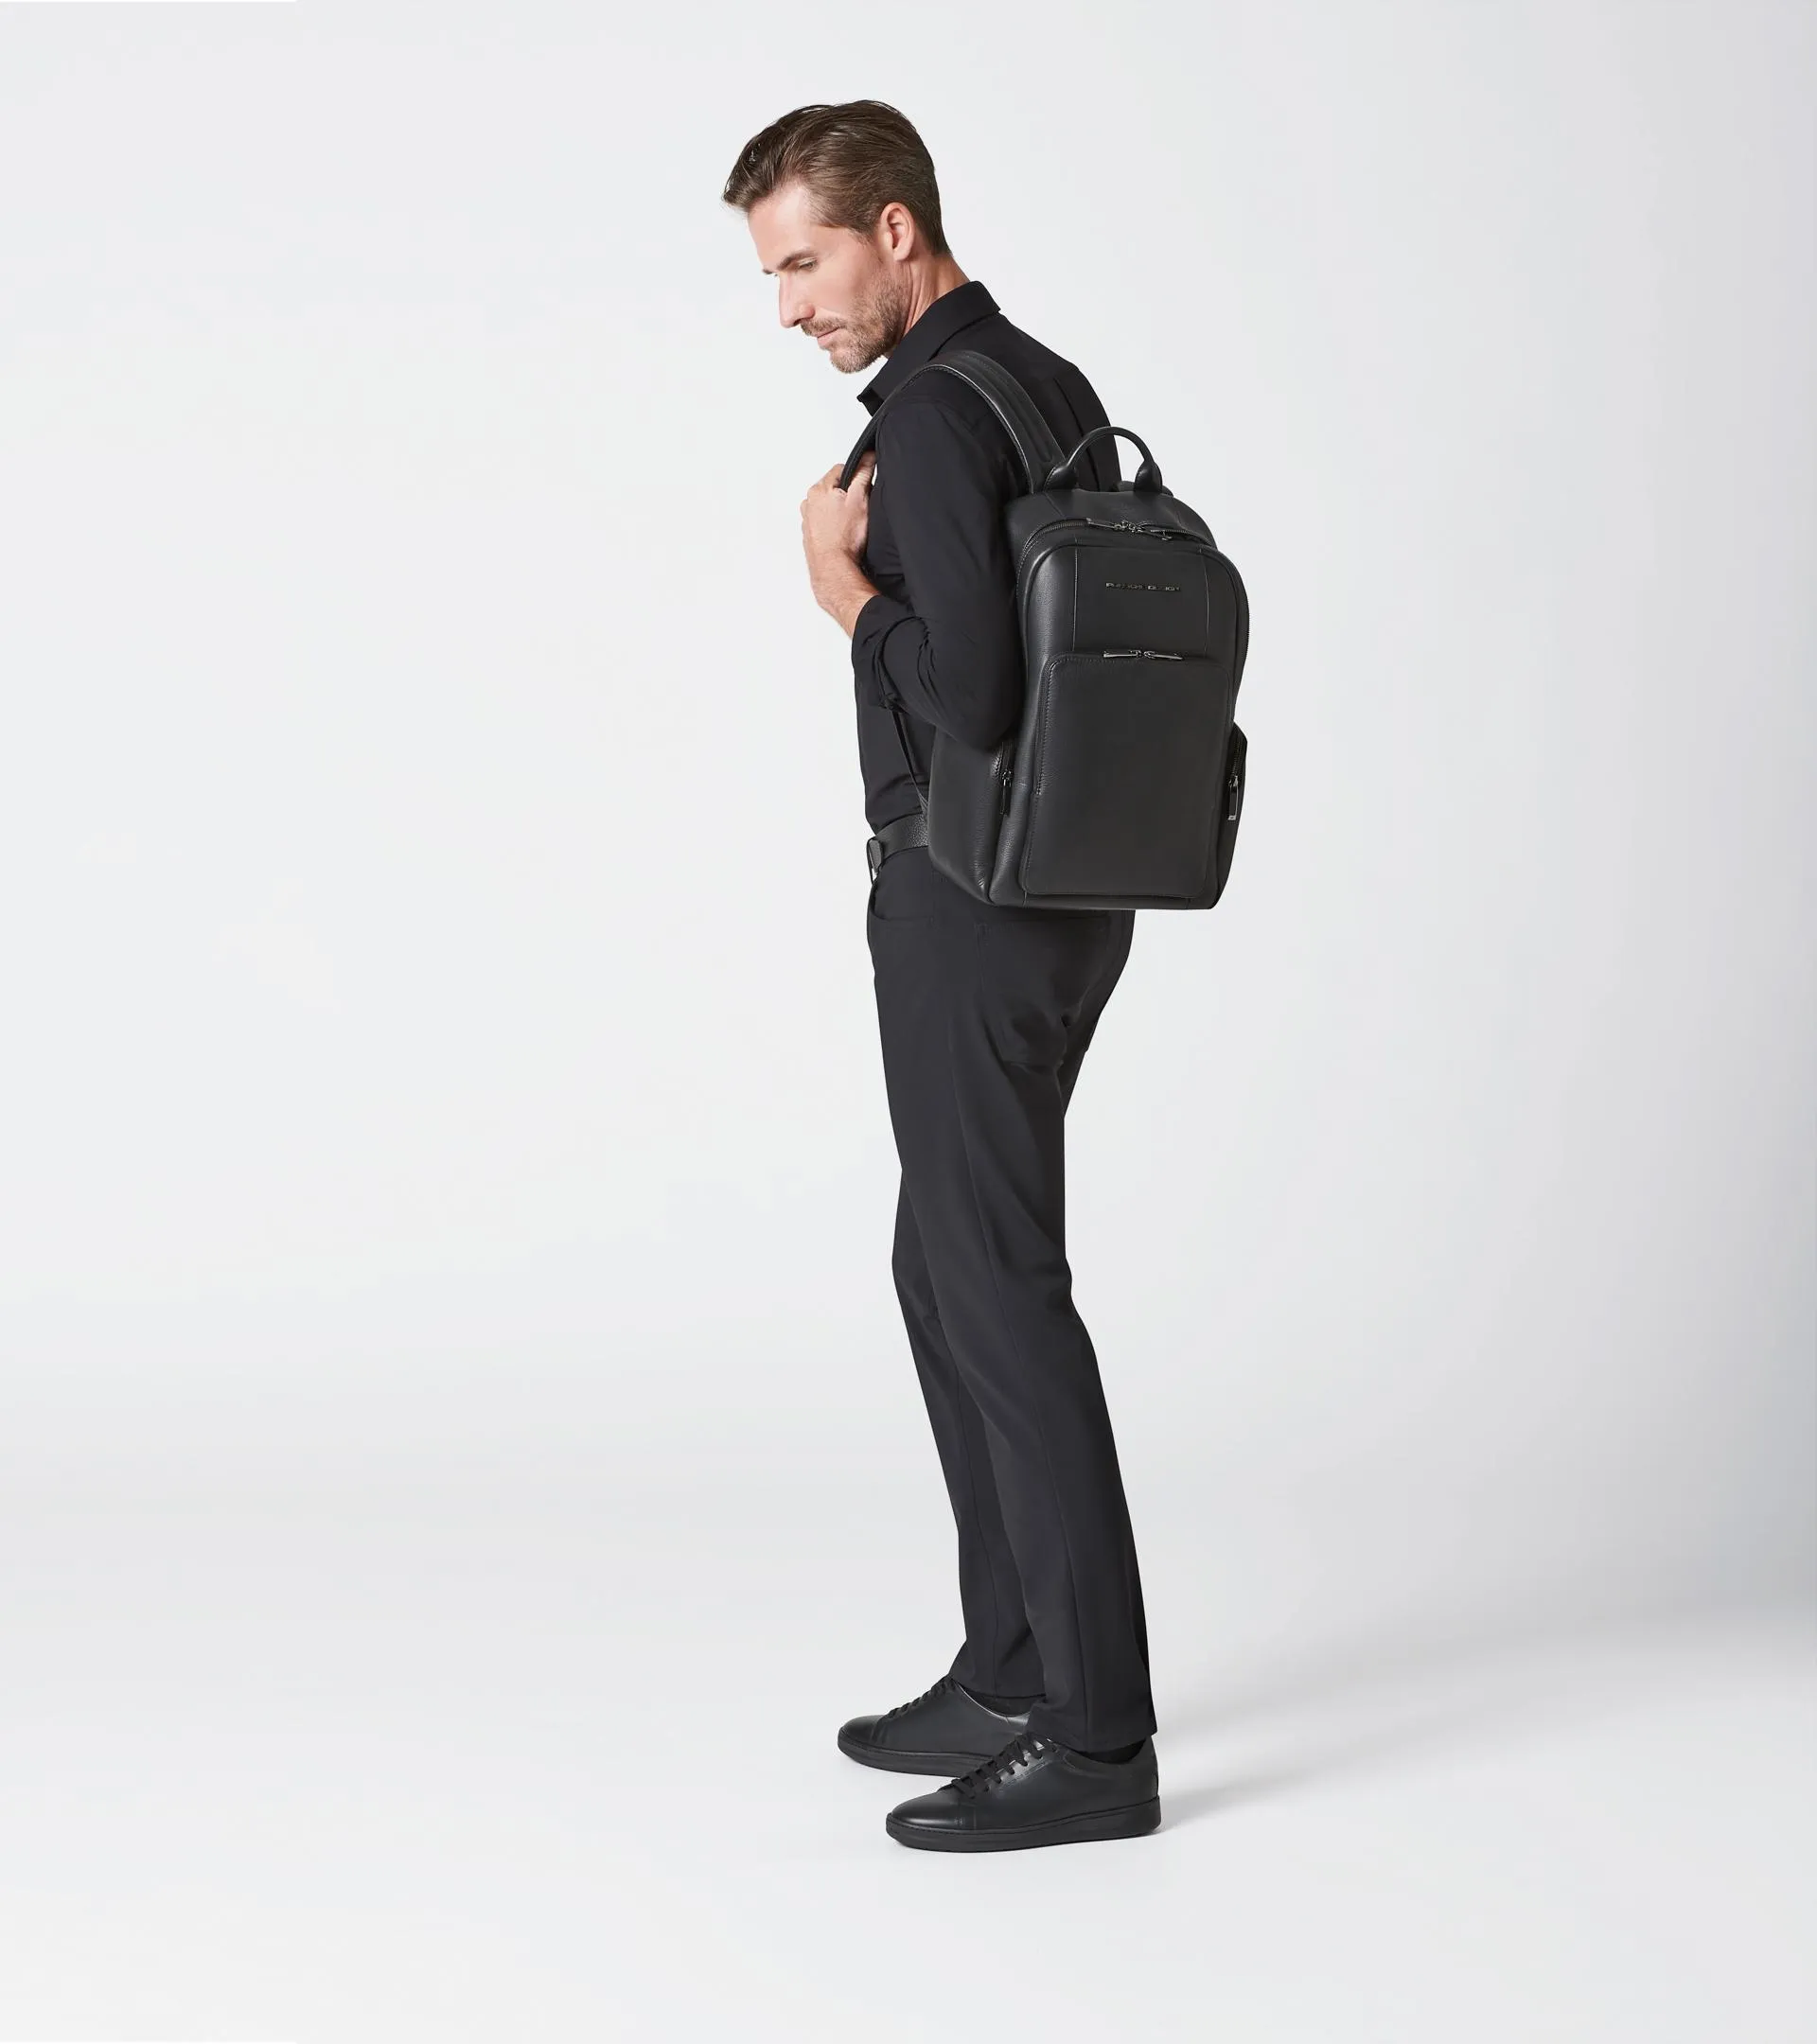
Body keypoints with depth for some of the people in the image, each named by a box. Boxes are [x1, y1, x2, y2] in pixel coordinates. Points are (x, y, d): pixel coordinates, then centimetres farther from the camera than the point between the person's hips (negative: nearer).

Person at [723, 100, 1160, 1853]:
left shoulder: (933, 416, -16)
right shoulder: (1053, 388, 14)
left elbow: (962, 693, -25)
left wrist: (848, 592, -10)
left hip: (970, 901, -10)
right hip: (1065, 889, 10)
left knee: (999, 1289, -6)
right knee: (950, 1265, 16)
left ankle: (1094, 1738, -1)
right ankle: (1014, 1669, 24)